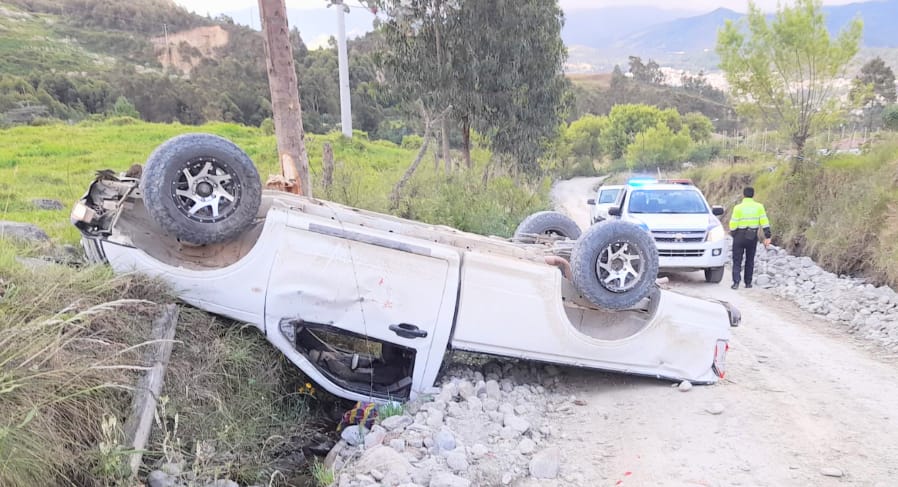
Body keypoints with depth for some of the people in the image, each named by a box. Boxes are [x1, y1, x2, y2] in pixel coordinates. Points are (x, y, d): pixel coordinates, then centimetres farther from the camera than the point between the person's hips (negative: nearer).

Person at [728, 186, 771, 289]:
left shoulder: (738, 208, -11)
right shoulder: (759, 207, -3)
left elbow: (733, 224, -11)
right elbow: (764, 222, -5)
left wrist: (732, 233, 9)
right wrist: (767, 237, -1)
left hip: (739, 237, -2)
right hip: (752, 238, 3)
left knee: (737, 260, 3)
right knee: (750, 261, 15)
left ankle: (736, 282, -9)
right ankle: (748, 283, 17)